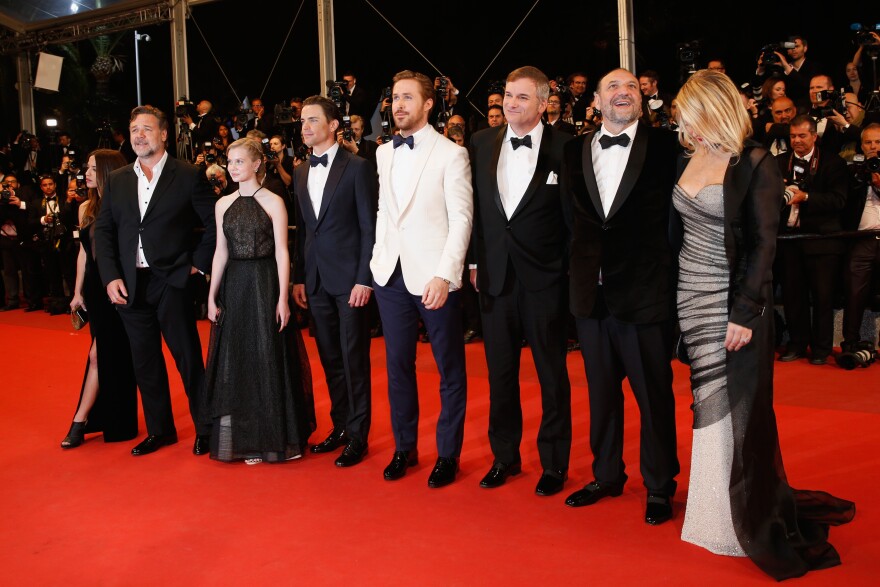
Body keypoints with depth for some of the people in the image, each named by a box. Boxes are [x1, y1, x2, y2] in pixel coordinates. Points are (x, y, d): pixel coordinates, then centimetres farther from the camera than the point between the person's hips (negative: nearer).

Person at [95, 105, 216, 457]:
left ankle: (206, 429, 16)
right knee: (144, 362, 12)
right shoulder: (116, 181, 10)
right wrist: (110, 277, -1)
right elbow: (103, 231, 9)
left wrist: (198, 263, -6)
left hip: (172, 282, -5)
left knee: (189, 359, 2)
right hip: (129, 285, 5)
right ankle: (159, 430, 26)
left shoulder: (189, 176, -2)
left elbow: (214, 224, -1)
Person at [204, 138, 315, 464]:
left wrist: (283, 298, -13)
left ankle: (273, 437, 14)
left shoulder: (273, 202, -3)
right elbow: (221, 253, 11)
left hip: (265, 285, -4)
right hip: (233, 287, 5)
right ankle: (245, 438, 20)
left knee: (269, 360, 1)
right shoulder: (223, 204, 10)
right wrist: (212, 297, 7)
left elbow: (282, 252, -7)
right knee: (236, 362, 8)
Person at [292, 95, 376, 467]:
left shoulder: (358, 168, -6)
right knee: (330, 359, 12)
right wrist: (298, 277, 10)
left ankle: (357, 435, 11)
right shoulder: (300, 173, 12)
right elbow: (302, 230, 14)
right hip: (316, 280, 6)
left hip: (349, 279, -6)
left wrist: (364, 279, -13)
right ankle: (340, 426, 25)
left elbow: (369, 226, -8)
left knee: (354, 359, 1)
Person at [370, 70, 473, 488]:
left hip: (433, 276, -5)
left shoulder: (450, 154, -4)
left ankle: (448, 453, 18)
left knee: (450, 368, 5)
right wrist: (376, 258, 6)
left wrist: (444, 275, -17)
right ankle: (404, 447, 25)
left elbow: (461, 218, -9)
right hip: (390, 275, 5)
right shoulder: (383, 153, 12)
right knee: (398, 365, 11)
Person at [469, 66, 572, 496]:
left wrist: (574, 270, -6)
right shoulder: (482, 143, 5)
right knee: (500, 373, 13)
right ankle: (505, 456, 29)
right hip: (495, 277, 4)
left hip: (545, 280, -3)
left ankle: (554, 462, 23)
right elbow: (474, 206, 9)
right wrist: (474, 259, 6)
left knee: (552, 374, 9)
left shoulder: (564, 147, -7)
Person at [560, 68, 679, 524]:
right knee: (601, 391, 15)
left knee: (654, 394, 6)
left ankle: (659, 486, 23)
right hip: (592, 292, 4)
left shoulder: (664, 145, -2)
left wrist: (665, 272, -7)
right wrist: (583, 268, 5)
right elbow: (571, 216, 11)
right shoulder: (574, 151, 9)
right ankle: (607, 475, 32)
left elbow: (676, 211, -4)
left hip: (645, 290, -3)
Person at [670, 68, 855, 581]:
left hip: (732, 306, -6)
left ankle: (757, 523, 16)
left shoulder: (756, 165, -10)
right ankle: (721, 513, 26)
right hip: (692, 300, 6)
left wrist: (746, 313, -18)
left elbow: (764, 245, -13)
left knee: (739, 412, 1)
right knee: (710, 407, 12)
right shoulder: (690, 158, 8)